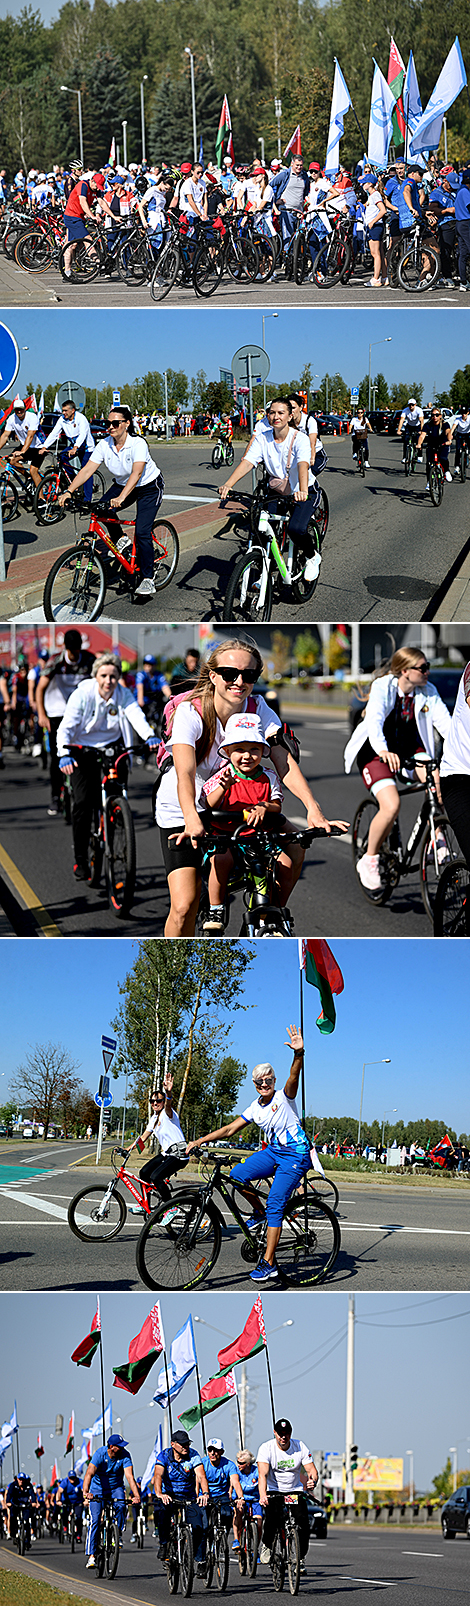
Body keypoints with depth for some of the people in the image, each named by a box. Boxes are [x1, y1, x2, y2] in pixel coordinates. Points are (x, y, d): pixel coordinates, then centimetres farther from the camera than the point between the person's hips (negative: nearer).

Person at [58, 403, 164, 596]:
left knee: (142, 532, -19)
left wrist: (121, 498, -56)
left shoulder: (138, 444, -30)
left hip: (149, 487, -6)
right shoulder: (104, 445, -15)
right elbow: (87, 470, -19)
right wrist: (69, 491, -34)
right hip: (122, 485, 6)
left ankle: (148, 579, -10)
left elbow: (136, 473, -42)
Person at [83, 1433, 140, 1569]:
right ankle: (91, 1555, -9)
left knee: (120, 1507, -30)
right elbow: (89, 1473, -38)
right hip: (98, 1488, -1)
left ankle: (118, 1534, -6)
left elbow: (130, 1476, -29)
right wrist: (85, 1491, -55)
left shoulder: (125, 1456, -20)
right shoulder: (100, 1454, -26)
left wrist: (136, 1496, -43)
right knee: (95, 1520, -13)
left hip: (116, 1487, 1)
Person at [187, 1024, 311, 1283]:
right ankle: (258, 1213, 9)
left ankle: (269, 1264, -18)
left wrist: (298, 1054, -50)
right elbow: (230, 1129, 9)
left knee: (275, 1205, -17)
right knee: (236, 1175, -17)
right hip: (273, 1151, 7)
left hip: (295, 1155, -7)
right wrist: (199, 1141, 0)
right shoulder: (255, 1108, 8)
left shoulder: (284, 1098, -9)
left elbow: (294, 1076, -28)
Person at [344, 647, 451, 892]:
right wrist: (383, 751, -55)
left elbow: (444, 720, -18)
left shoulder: (428, 691, -9)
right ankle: (368, 861, -4)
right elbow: (374, 720, -37)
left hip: (410, 748, 5)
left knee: (438, 780, -25)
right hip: (377, 751, -5)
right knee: (391, 806, -25)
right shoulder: (383, 687, -21)